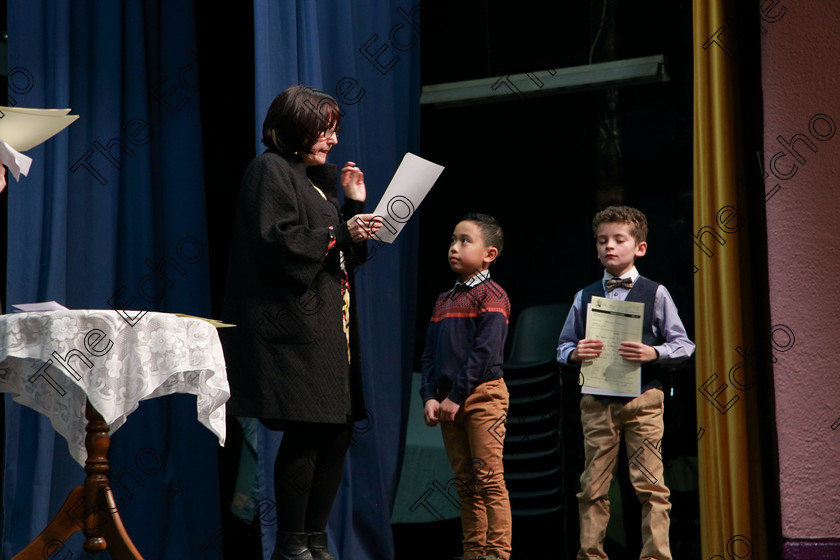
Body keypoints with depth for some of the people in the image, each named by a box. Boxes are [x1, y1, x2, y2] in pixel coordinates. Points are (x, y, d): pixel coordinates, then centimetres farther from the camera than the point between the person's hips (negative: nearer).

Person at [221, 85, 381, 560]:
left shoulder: (316, 178, 23)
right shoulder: (271, 170, -3)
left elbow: (347, 256, 24)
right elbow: (277, 242, -16)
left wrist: (356, 206, 12)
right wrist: (341, 232, -13)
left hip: (332, 328, 9)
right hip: (296, 326, -9)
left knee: (337, 432, 6)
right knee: (306, 434, -10)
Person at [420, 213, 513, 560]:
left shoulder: (491, 296, -4)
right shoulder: (443, 301, 18)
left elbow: (485, 352, -13)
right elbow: (429, 354, 14)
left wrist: (456, 397, -16)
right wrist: (429, 397, -1)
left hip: (482, 394, -7)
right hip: (447, 400, 7)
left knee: (489, 480, -8)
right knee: (465, 483, 9)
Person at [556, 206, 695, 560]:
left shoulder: (655, 294, 4)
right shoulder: (585, 297, 10)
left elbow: (683, 344, 4)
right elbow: (563, 347, 15)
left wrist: (654, 353, -15)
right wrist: (575, 353, -8)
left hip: (643, 398, -2)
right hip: (596, 400, 2)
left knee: (650, 484, -4)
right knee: (593, 486, 4)